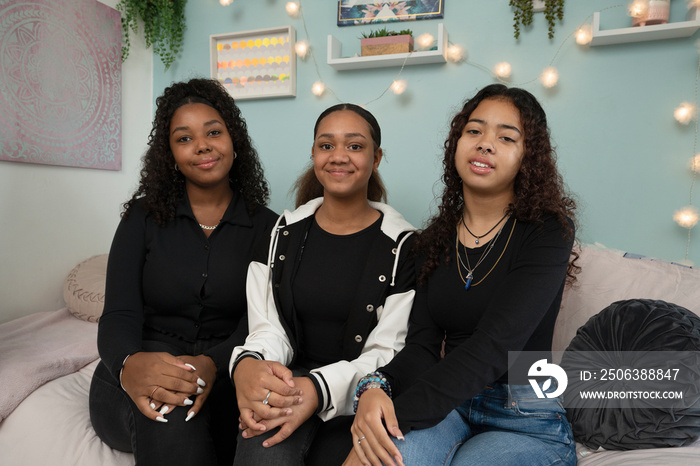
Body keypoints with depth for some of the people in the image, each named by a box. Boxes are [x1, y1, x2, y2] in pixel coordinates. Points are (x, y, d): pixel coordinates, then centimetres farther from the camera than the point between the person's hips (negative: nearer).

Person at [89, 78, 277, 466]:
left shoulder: (265, 226, 4)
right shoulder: (144, 216, 5)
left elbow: (256, 322, -8)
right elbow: (118, 314, -6)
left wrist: (212, 365, -31)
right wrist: (129, 364, -31)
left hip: (223, 379, 1)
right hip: (137, 379, 0)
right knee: (167, 417, -34)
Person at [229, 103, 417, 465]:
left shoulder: (403, 246, -3)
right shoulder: (285, 232, 7)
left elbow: (388, 352, -8)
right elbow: (268, 326, 2)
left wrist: (319, 388, -25)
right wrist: (247, 365, -22)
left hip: (359, 398, 0)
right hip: (289, 381, 1)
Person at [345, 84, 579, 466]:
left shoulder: (546, 233, -9)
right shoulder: (435, 240, 6)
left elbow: (494, 346, -22)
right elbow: (422, 343, -2)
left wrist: (400, 413, -31)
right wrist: (375, 388, -24)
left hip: (527, 423, -2)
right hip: (449, 403, 3)